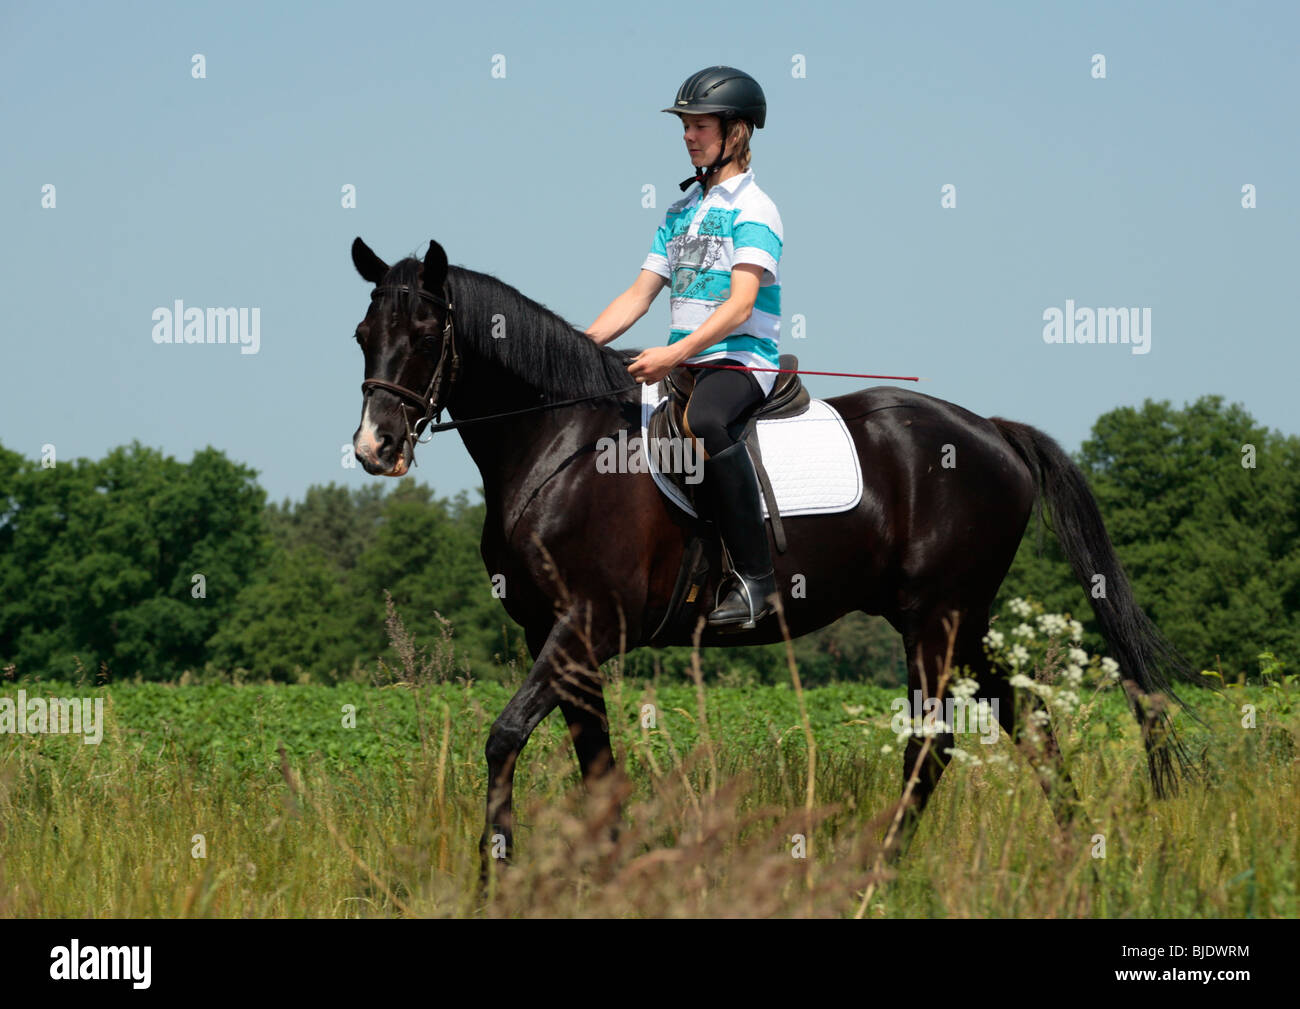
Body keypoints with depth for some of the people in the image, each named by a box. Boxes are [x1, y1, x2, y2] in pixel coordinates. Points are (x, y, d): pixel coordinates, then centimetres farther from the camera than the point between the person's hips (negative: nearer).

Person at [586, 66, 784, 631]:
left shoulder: (753, 210, -6)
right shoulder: (682, 211, 18)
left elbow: (739, 306, -18)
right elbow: (638, 297, 17)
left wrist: (675, 354, -28)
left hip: (742, 357, -9)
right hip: (682, 360, 9)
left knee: (704, 420, -39)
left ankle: (755, 577, -35)